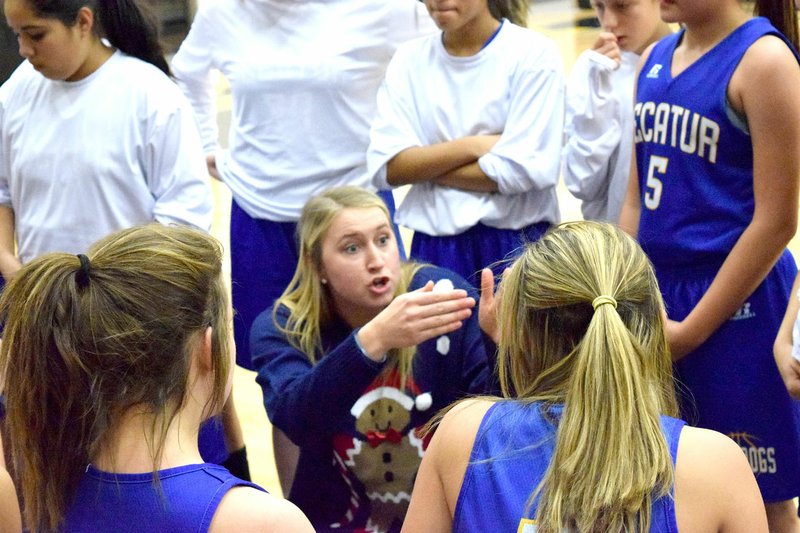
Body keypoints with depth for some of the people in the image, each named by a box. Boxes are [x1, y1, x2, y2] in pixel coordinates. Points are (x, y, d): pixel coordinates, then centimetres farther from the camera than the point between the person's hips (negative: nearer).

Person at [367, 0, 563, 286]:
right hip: (434, 246, 3)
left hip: (516, 243, -3)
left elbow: (526, 168, -13)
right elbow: (386, 168, -2)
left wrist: (423, 168, -7)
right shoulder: (409, 58, 7)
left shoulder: (534, 53, -4)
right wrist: (471, 146, -12)